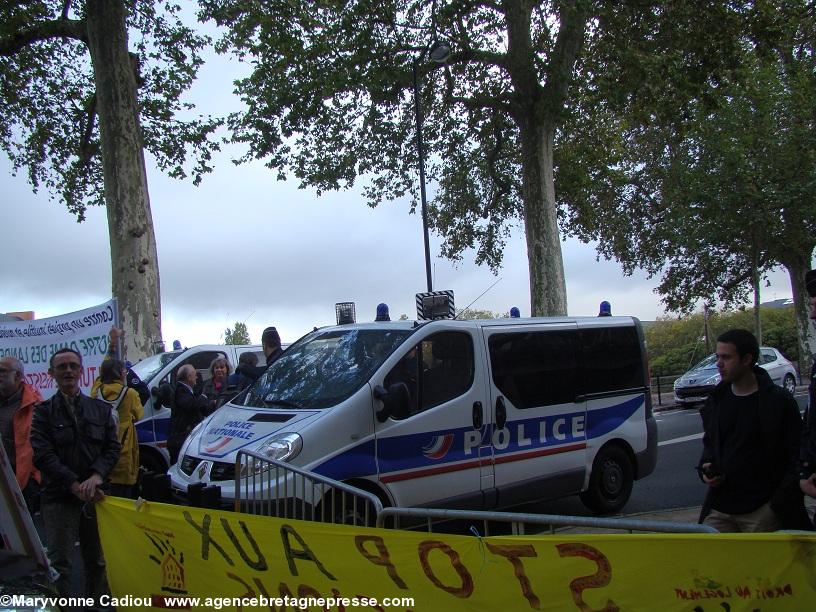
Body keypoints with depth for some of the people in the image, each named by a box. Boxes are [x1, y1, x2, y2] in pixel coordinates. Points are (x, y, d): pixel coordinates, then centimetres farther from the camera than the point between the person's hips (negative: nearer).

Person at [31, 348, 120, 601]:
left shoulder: (100, 409, 11)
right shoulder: (44, 411, 2)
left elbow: (113, 447, 5)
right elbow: (43, 455, -8)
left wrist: (97, 476, -13)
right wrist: (74, 485, -18)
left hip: (94, 495, 3)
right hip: (58, 497, -3)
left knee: (97, 560, 12)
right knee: (59, 563, -2)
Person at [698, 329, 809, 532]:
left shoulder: (779, 401, -6)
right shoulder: (715, 401, 10)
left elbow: (796, 456, -7)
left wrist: (780, 503, -13)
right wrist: (706, 469, 3)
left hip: (763, 511, -5)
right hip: (720, 508, 5)